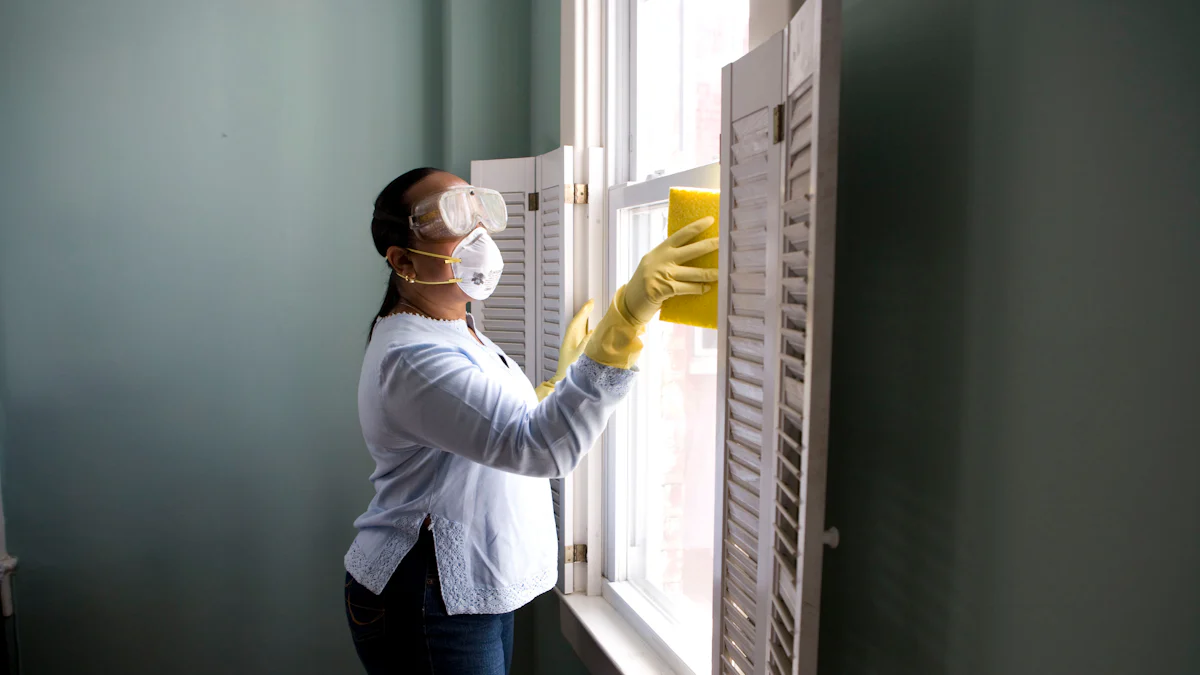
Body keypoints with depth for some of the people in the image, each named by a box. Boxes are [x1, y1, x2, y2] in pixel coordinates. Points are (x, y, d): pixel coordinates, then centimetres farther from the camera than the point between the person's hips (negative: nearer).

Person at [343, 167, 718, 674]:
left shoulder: (456, 330, 8)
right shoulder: (412, 357, -26)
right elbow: (541, 447, -39)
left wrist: (562, 378, 9)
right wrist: (629, 313, -47)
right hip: (426, 610, -9)